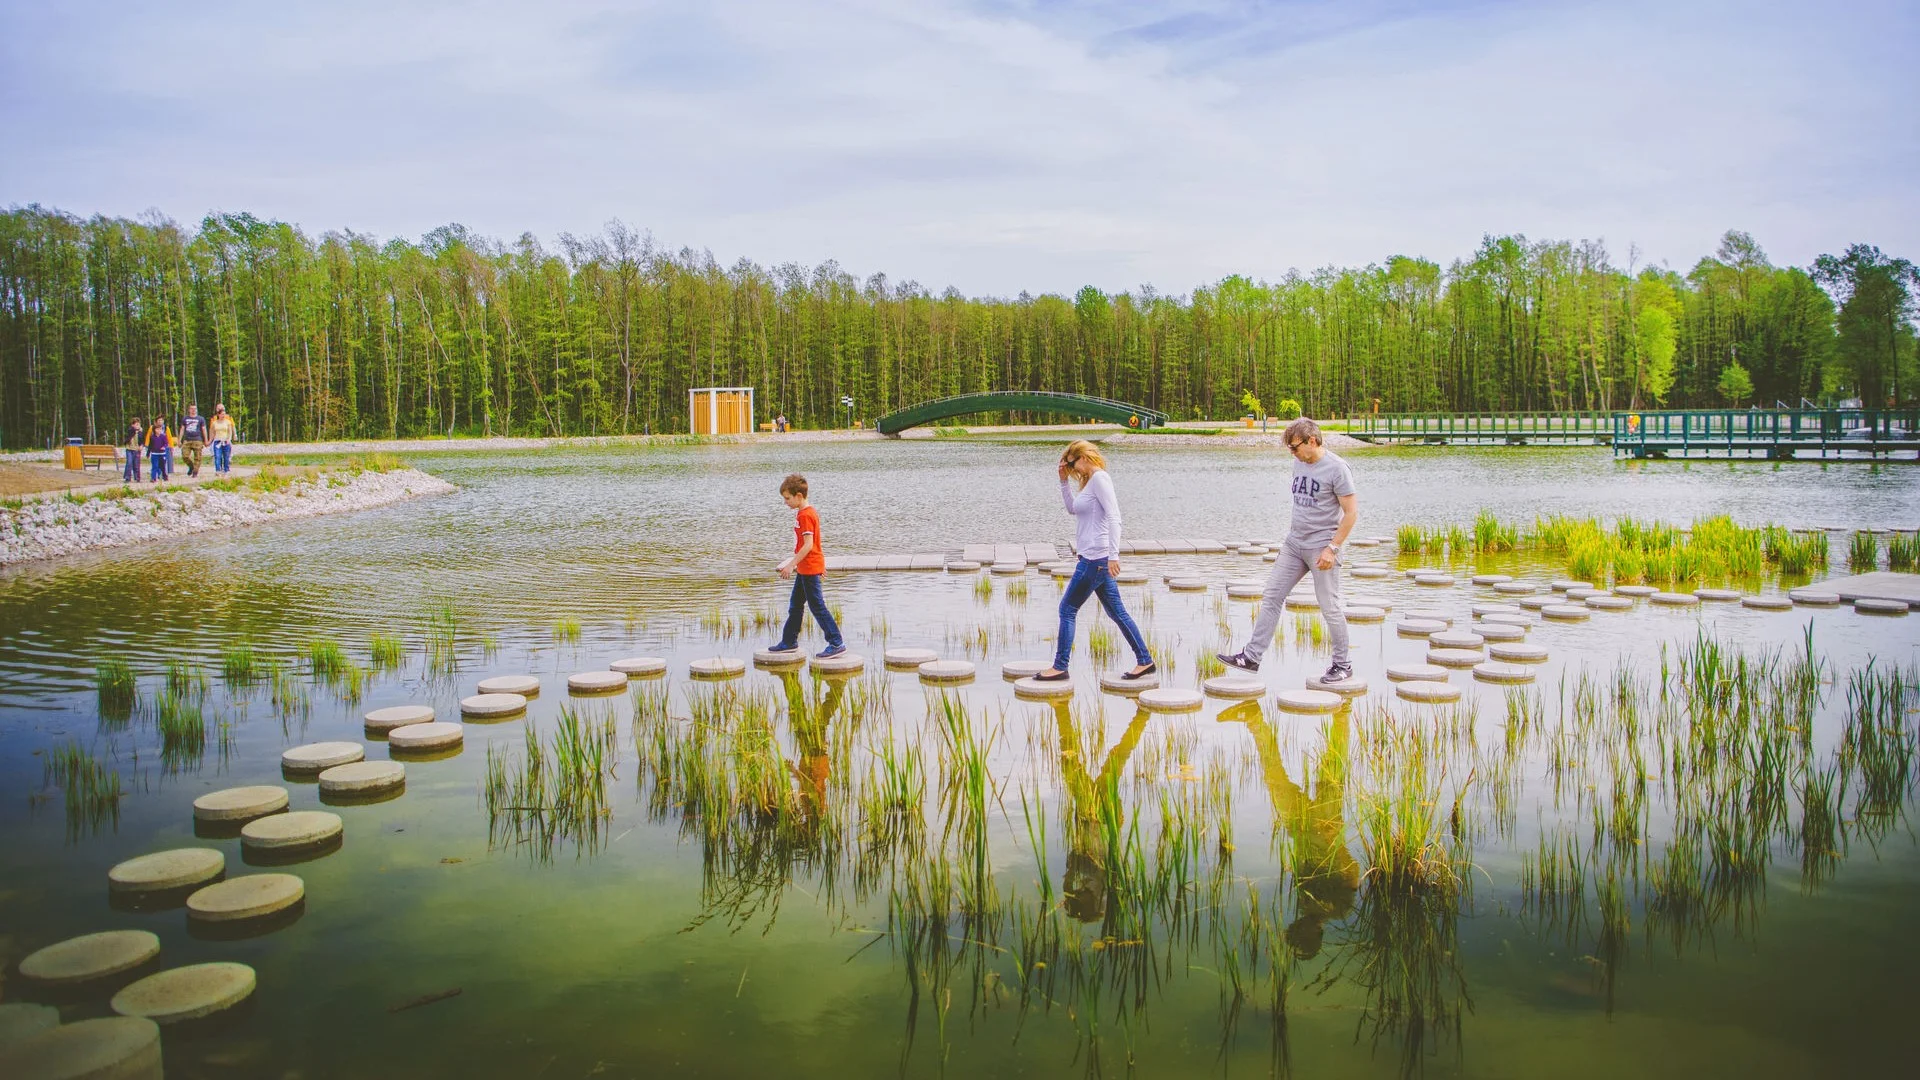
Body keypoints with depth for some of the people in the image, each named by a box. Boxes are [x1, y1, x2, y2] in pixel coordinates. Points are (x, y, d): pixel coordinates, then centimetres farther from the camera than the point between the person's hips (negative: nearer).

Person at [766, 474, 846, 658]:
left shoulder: (805, 515, -19)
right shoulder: (810, 512, 11)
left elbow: (808, 545, -25)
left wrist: (791, 564, -24)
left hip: (809, 568, -10)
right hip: (805, 568, 10)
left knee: (817, 606, -7)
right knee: (795, 605, 18)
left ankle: (836, 643, -4)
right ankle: (789, 642, 28)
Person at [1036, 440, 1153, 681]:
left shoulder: (1100, 478, -13)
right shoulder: (1090, 481, 16)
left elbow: (1114, 517, -21)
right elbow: (1072, 509, 28)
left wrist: (1113, 555, -26)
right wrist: (1064, 481, 18)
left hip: (1095, 558, -10)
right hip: (1097, 559, 10)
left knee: (1067, 609, -2)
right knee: (1117, 612, 12)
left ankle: (1060, 667, 4)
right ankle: (1145, 661, 16)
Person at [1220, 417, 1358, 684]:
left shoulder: (1337, 468, -13)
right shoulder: (1299, 463, 9)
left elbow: (1351, 512, -13)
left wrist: (1332, 548, -17)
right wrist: (1292, 532, 17)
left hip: (1321, 548, -7)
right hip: (1293, 544, 7)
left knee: (1329, 607, 1)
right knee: (1271, 596, 3)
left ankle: (1343, 665, 16)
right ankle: (1252, 656, 6)